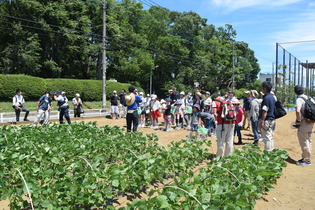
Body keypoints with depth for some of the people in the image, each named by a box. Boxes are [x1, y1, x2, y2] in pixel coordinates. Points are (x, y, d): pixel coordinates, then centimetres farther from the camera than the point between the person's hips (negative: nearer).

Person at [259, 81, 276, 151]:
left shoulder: (266, 98, -16)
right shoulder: (272, 97, 13)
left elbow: (265, 111, -20)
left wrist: (262, 121, -19)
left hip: (267, 120, -10)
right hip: (273, 119, 10)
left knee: (267, 138, -5)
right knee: (271, 138, 16)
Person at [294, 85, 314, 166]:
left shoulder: (299, 99, -16)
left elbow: (298, 111, -31)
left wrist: (298, 121, -18)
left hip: (304, 123, -8)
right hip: (311, 123, 8)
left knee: (304, 142, 2)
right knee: (308, 141, 18)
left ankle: (306, 160, 11)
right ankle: (306, 158, 30)